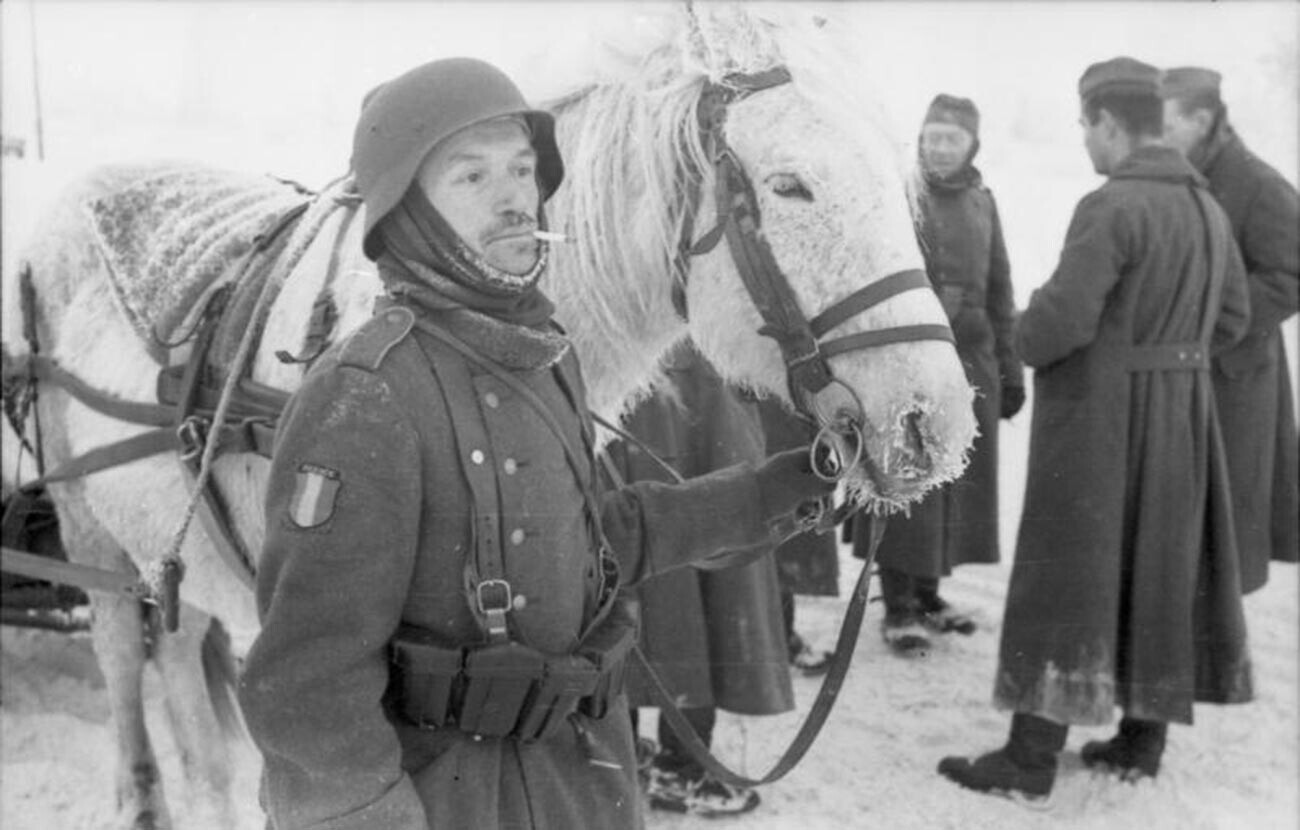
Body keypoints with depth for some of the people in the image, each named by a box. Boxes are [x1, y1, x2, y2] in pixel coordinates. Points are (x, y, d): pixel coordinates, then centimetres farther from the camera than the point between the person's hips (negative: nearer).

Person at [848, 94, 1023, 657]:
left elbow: (999, 291, 16)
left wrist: (1010, 367, 14)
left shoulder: (981, 202, 12)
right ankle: (898, 608, 7)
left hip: (971, 361, 6)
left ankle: (927, 593, 25)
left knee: (957, 480, 11)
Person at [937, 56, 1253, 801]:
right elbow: (1231, 316, 13)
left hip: (1099, 414, -8)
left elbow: (1061, 317, -24)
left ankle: (1032, 758, 4)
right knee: (1161, 570, 15)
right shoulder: (1207, 206, 7)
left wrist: (1028, 343, -4)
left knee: (1066, 578, -2)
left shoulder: (1112, 207, -19)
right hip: (1180, 413, 8)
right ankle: (1142, 739, 23)